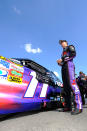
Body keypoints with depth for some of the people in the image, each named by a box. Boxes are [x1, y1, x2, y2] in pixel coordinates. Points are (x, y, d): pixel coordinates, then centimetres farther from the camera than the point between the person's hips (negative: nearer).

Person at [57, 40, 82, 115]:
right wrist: (59, 63, 9)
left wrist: (62, 59, -8)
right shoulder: (63, 53, 36)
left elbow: (73, 54, -5)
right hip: (63, 68, 8)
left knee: (72, 82, -24)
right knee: (66, 86, -4)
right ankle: (68, 106, -6)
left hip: (69, 65, -8)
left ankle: (79, 107, -31)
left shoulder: (70, 47, 16)